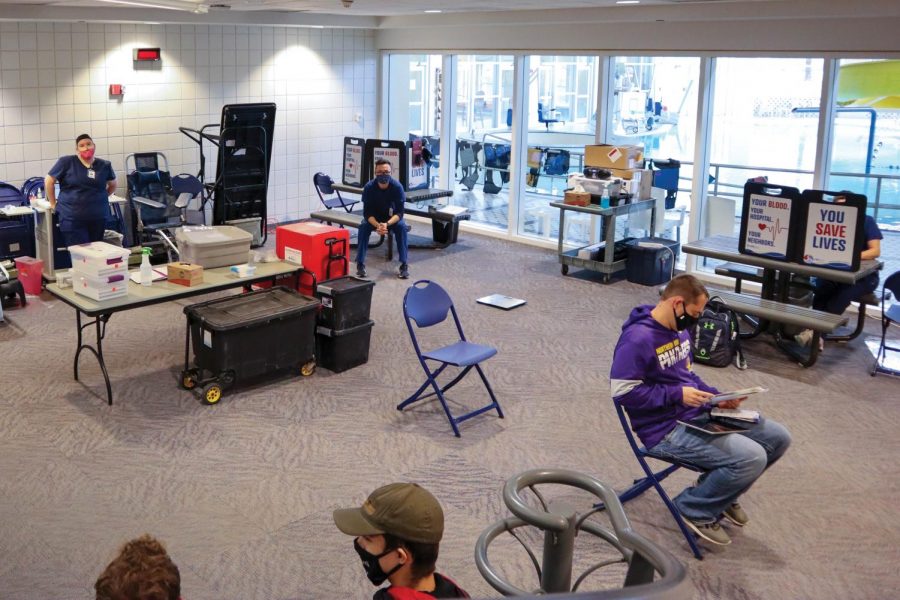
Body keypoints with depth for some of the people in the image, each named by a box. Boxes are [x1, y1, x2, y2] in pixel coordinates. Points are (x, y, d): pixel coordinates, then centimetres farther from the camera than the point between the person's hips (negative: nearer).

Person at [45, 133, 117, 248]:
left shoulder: (104, 165, 6)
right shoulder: (66, 162, -3)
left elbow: (112, 185, 23)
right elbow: (49, 181, 2)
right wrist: (53, 203, 4)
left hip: (98, 217, 3)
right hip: (72, 218, -3)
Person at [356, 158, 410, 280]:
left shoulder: (397, 186, -24)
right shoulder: (369, 187, -22)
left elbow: (399, 213, -24)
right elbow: (367, 213, -22)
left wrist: (387, 224, -42)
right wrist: (377, 225, -41)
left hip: (392, 218, -1)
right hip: (374, 218, 1)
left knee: (401, 226, -30)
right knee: (363, 226, -29)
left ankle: (404, 265, -25)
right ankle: (360, 263, -21)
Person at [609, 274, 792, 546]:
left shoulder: (680, 330, 9)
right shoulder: (638, 338, -20)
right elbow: (622, 391, -22)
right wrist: (677, 395, -21)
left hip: (700, 414, 10)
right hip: (668, 431, -9)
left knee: (778, 437, 7)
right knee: (752, 458, -23)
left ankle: (720, 492, 23)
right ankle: (694, 508, -1)